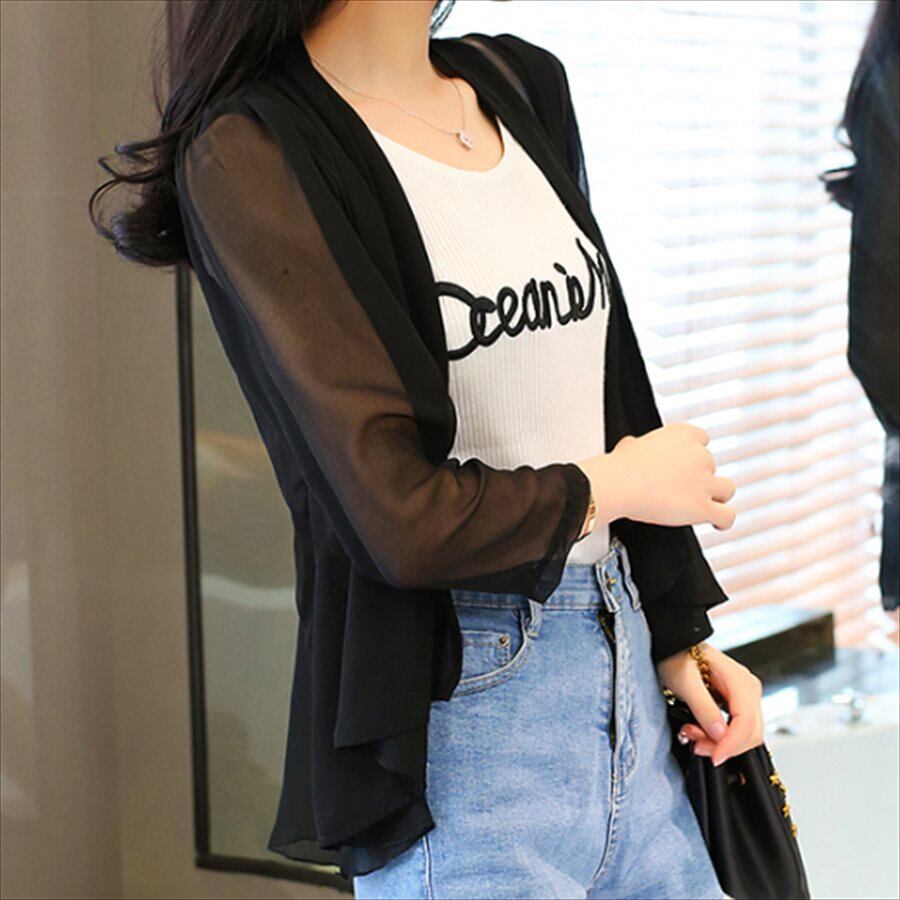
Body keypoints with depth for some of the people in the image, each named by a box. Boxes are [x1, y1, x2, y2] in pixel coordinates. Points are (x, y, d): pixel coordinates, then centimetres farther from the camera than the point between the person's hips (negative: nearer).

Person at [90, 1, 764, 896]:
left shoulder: (519, 84, 9)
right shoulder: (253, 154, -15)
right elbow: (403, 519, -20)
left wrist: (678, 638, 11)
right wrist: (617, 485, -4)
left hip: (626, 675, 7)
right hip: (460, 716, -7)